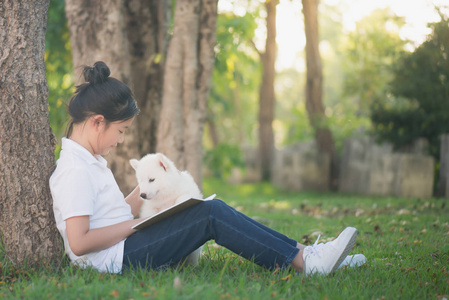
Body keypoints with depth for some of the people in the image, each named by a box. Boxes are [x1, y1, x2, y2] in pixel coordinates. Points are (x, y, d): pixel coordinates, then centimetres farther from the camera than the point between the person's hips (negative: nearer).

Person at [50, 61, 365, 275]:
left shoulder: (90, 161, 17)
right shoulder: (74, 170, -14)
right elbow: (79, 242, -24)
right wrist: (131, 225, -14)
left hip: (124, 249, 10)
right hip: (115, 260, -10)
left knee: (212, 210, -1)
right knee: (211, 214, -18)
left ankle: (299, 252, -4)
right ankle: (305, 263, -15)